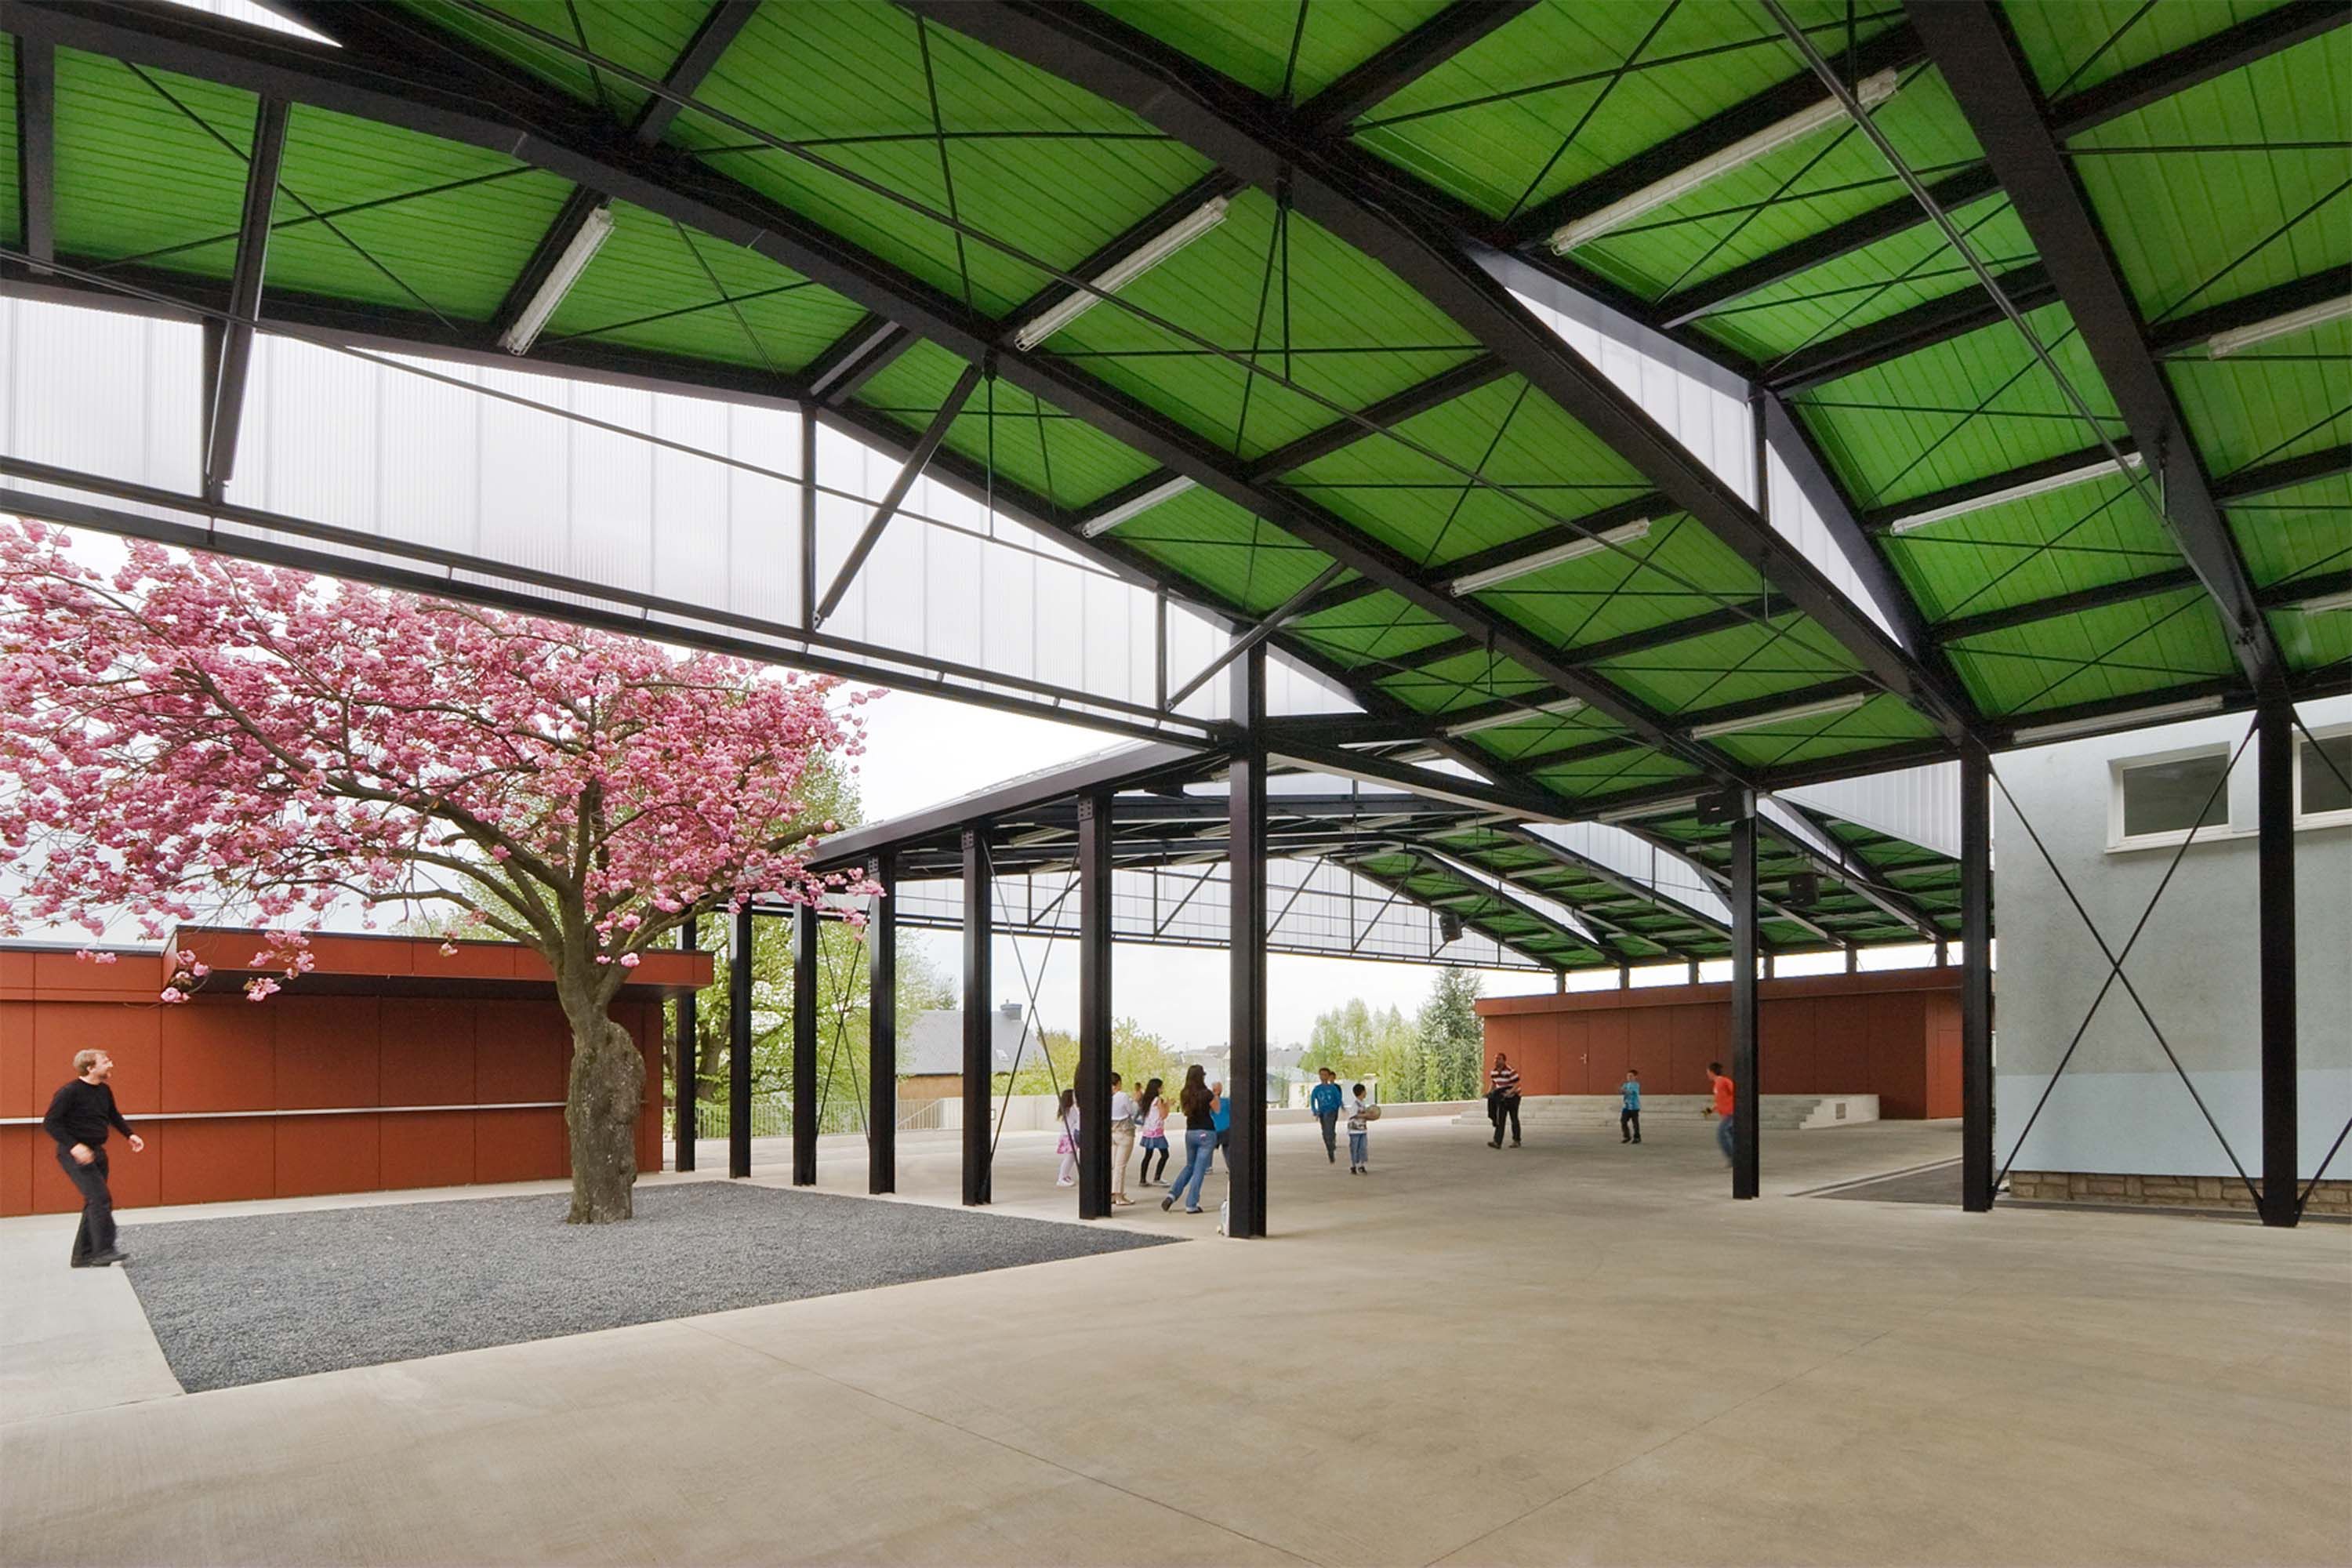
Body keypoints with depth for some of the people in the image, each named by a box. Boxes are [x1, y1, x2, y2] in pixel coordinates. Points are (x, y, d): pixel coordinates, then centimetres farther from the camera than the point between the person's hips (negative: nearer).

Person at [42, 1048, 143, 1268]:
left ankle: (83, 1256, 18)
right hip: (75, 1154, -8)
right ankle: (104, 1250, -10)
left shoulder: (104, 1090, 7)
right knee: (101, 1198, -15)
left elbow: (114, 1116, 22)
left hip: (96, 1152, 8)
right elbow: (50, 1123, -17)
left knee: (94, 1203, 10)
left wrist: (130, 1135, 10)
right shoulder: (70, 1092, -16)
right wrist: (74, 1146, -26)